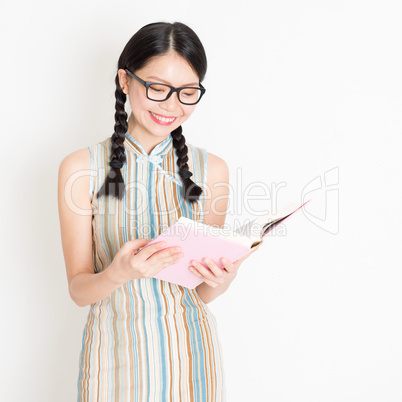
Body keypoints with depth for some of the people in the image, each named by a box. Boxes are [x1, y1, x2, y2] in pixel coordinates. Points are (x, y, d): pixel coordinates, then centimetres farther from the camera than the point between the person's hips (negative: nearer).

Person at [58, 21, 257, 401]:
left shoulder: (211, 169, -3)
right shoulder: (80, 168, -8)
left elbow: (203, 293, 3)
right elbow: (79, 289, -6)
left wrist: (219, 280, -19)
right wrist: (119, 273, -26)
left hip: (191, 347, 2)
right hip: (117, 351, -1)